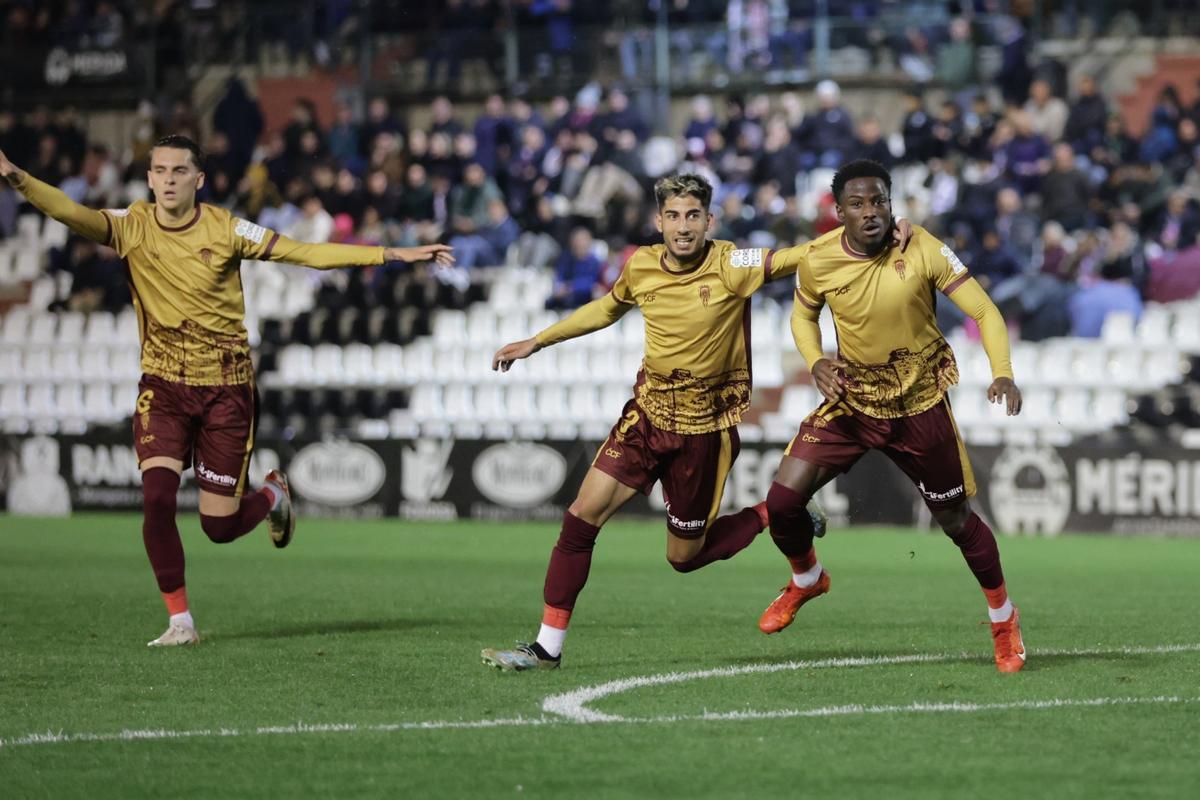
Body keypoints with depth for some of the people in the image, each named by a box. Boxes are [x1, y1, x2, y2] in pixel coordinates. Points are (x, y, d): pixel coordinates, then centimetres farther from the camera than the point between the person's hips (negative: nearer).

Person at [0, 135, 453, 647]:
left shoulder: (225, 230, -8)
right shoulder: (132, 227, -6)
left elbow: (306, 254, -7)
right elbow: (75, 215, -23)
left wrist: (395, 254, -12)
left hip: (225, 388, -1)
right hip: (163, 384, 1)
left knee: (219, 526, 1)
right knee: (157, 499, -18)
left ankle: (273, 494, 37)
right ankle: (180, 621, -5)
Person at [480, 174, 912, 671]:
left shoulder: (730, 266, -16)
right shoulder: (640, 267, -2)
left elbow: (800, 256, -19)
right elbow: (605, 309, 19)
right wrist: (535, 343, 24)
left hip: (703, 428, -4)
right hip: (647, 413, 4)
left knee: (685, 556, 4)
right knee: (581, 518, -8)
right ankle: (547, 646, 0)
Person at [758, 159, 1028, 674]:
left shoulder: (921, 250, -18)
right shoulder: (818, 261, -11)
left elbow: (984, 312, -17)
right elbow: (803, 315, 10)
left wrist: (1002, 373, -33)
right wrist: (815, 363, -11)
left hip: (920, 404, -2)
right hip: (851, 399, 2)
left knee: (956, 519, 6)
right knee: (782, 501, -7)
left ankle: (1003, 618, 30)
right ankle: (806, 580, 26)